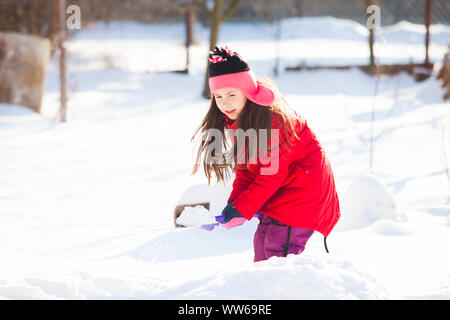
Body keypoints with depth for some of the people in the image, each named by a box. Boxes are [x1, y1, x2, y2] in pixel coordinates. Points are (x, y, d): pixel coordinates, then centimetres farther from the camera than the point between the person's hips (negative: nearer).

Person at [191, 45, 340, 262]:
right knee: (262, 244, 10)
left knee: (279, 253, -17)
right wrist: (234, 202, -9)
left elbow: (273, 173, -23)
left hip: (305, 185, -9)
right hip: (279, 190, 9)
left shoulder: (270, 117, -25)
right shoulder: (237, 120, 3)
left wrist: (242, 210, -21)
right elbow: (245, 169, 7)